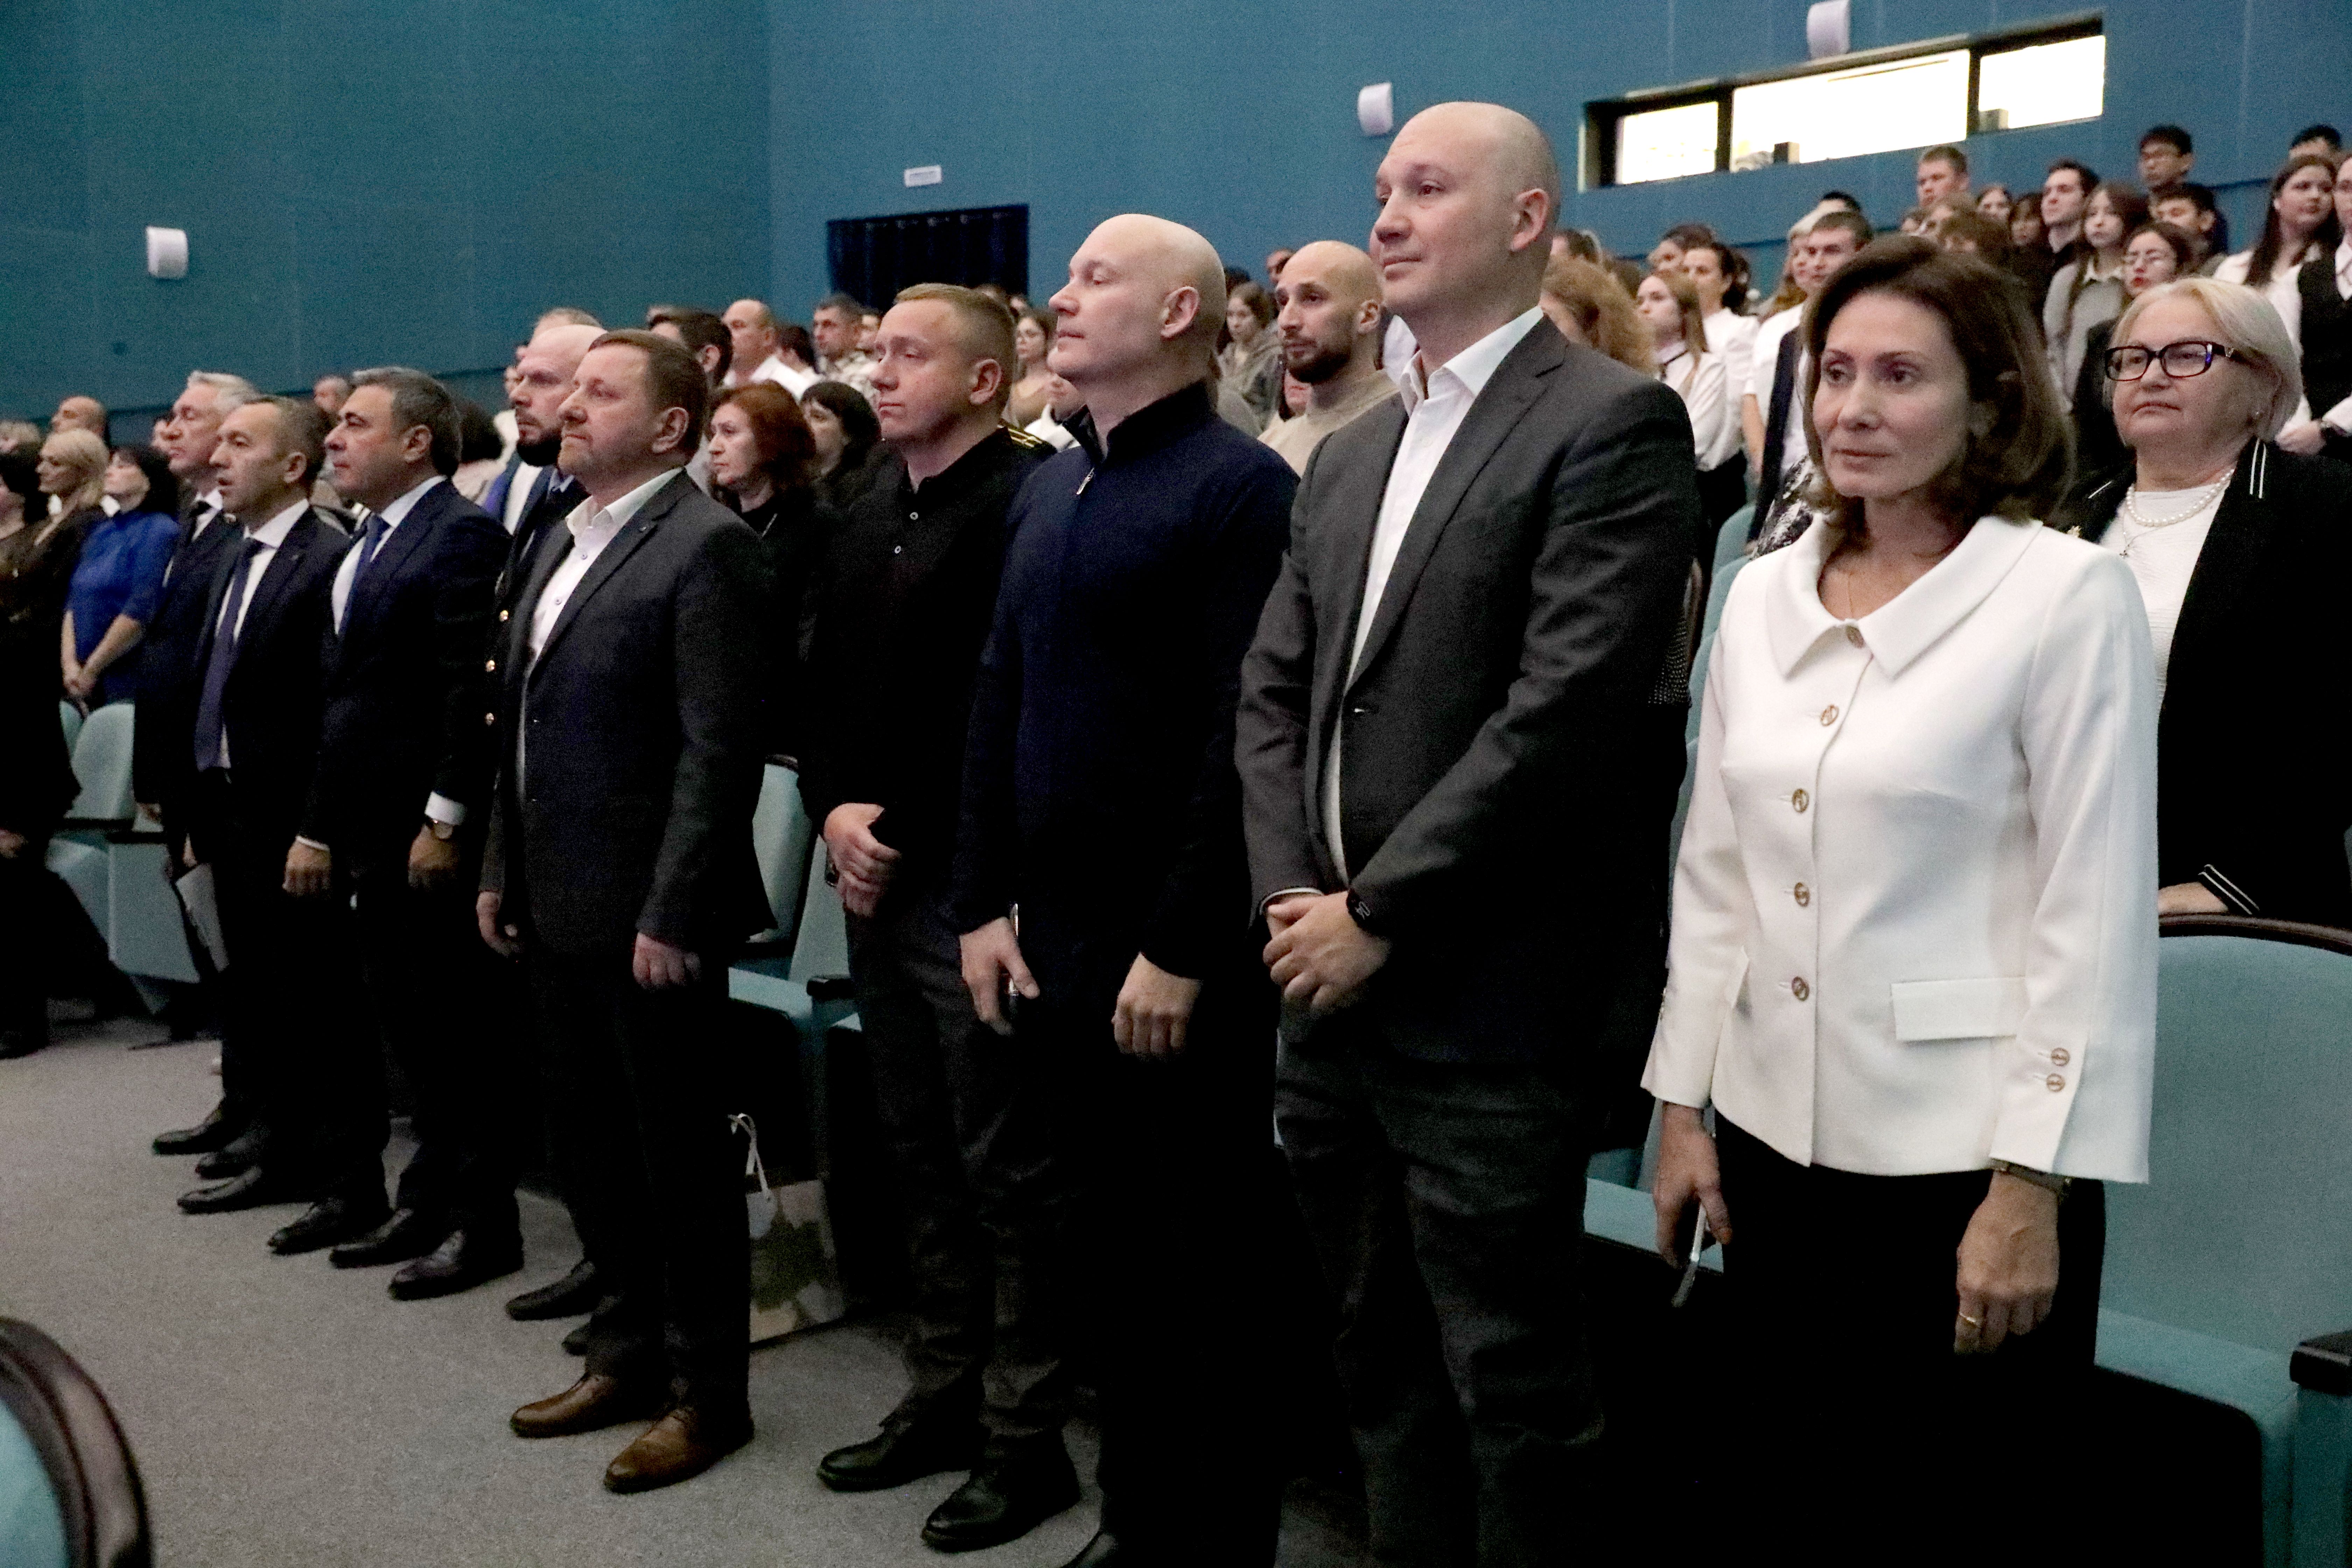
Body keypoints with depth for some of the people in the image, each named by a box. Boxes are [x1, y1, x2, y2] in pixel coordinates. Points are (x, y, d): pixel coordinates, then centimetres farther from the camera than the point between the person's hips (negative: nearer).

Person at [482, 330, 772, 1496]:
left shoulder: (707, 547, -13)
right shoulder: (563, 544, 15)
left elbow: (719, 750, -19)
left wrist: (673, 913, -21)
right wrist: (502, 871, 15)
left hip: (647, 916, -9)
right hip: (556, 908, 9)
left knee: (681, 1153, 4)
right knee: (591, 1146, 17)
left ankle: (709, 1390, 17)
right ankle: (629, 1353, 33)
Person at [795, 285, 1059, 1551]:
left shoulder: (1023, 503, -11)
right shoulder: (865, 519, 15)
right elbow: (828, 686, 17)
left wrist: (898, 829, -12)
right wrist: (835, 810, 1)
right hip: (879, 880, 8)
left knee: (1007, 1169, 2)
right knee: (922, 1156, 16)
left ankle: (1023, 1433, 15)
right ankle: (943, 1397, 30)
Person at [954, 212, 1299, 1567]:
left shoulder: (1240, 486, -10)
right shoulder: (1050, 489, 13)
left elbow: (1245, 734, -16)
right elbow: (1001, 701, 14)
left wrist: (1182, 947, -17)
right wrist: (984, 901, 8)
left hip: (1179, 955, -7)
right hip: (1056, 936, 7)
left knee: (1210, 1263, 7)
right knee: (1107, 1249, 17)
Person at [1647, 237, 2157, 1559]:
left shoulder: (2070, 593, -9)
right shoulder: (1765, 591, 6)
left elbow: (2096, 911, -11)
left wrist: (2033, 1185, -13)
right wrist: (1684, 1103, 9)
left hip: (1964, 1153, -5)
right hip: (1775, 1133, 5)